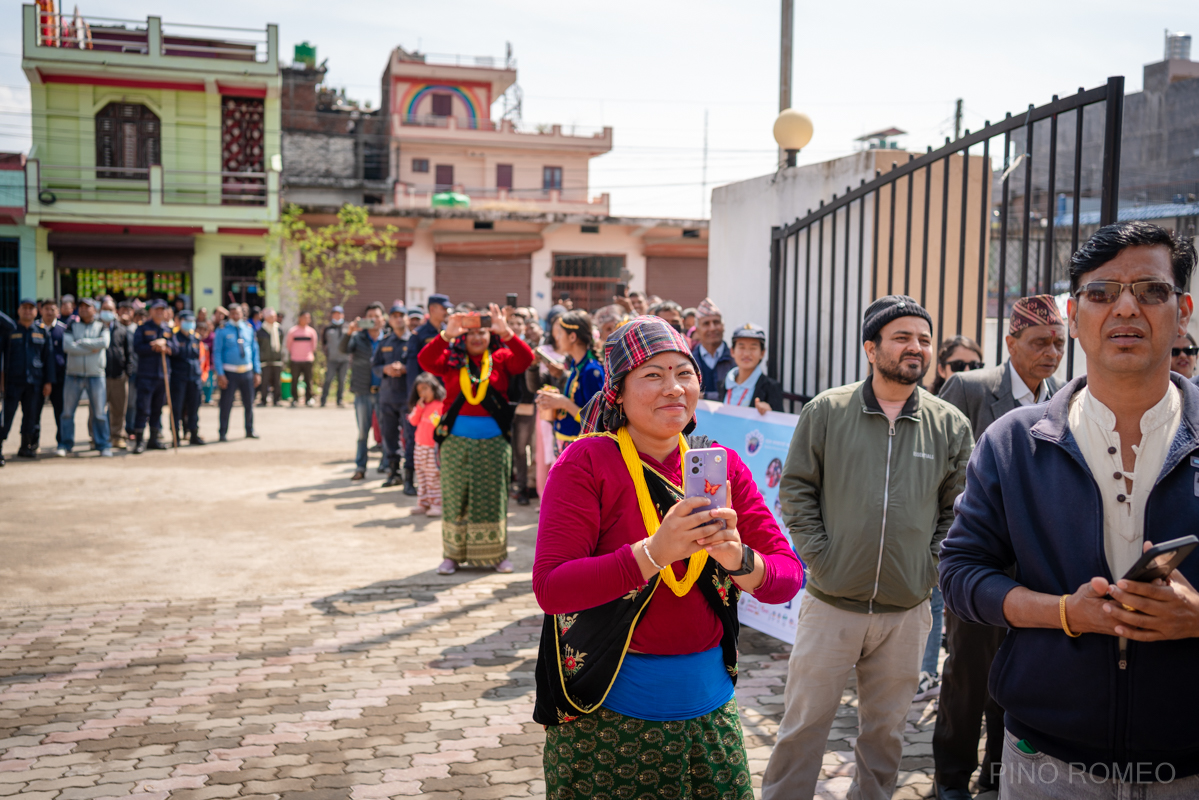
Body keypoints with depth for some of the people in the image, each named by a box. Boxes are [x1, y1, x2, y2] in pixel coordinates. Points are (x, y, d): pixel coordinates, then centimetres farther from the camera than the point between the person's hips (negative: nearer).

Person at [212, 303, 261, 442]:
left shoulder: (248, 329, 8)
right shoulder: (223, 330, -2)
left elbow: (255, 350, 12)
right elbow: (217, 352, -4)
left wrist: (257, 372, 8)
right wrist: (220, 374, -12)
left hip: (247, 372, 3)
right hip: (230, 372, -3)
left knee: (249, 403, 9)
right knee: (226, 403, -2)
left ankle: (250, 430, 22)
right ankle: (223, 432, 8)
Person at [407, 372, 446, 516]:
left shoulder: (442, 405, -11)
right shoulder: (421, 405, 12)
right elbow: (413, 421, 6)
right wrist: (419, 407, -4)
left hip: (433, 449, -7)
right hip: (420, 447, 7)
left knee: (434, 478, -4)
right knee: (421, 477, 12)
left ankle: (436, 505, 1)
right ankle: (423, 503, 20)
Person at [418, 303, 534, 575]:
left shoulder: (501, 358, 6)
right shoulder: (452, 360, 7)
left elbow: (526, 359, -11)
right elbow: (425, 361, -10)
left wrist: (506, 332, -24)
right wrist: (446, 335, -22)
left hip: (493, 441, -1)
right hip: (456, 439, 1)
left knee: (492, 498, 4)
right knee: (455, 497, 6)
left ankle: (496, 553, 14)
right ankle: (454, 553, 15)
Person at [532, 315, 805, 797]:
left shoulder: (723, 465, 3)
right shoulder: (586, 462, -10)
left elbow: (789, 577, -2)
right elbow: (550, 588, -18)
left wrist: (738, 559, -24)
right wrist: (654, 553, -30)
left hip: (708, 703, 4)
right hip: (605, 714, -4)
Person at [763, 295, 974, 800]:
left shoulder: (951, 425, 2)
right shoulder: (826, 411, -3)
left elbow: (959, 510, 9)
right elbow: (795, 490, 0)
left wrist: (929, 568, -1)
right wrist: (819, 560, -7)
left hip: (907, 611, 2)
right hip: (831, 604, -2)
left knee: (885, 729, 17)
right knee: (804, 723, 6)